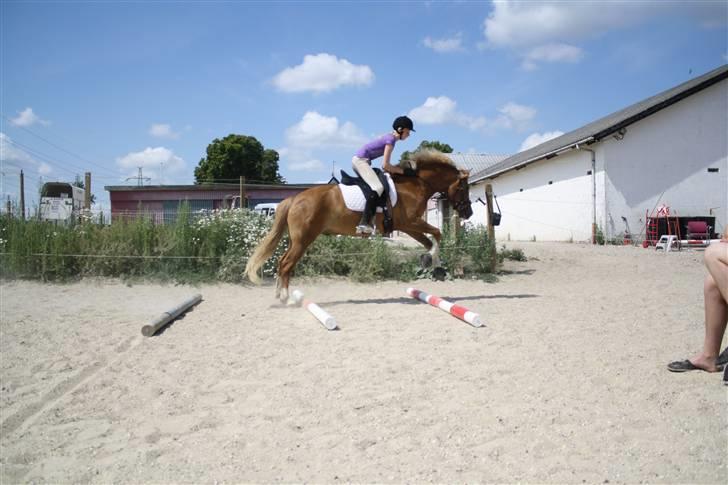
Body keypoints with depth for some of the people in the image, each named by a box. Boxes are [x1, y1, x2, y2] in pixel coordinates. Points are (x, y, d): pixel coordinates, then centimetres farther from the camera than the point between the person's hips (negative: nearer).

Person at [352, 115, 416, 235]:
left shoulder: (390, 138, 14)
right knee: (378, 187, -25)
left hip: (359, 160, 11)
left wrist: (401, 168, 9)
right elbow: (385, 165, -18)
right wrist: (404, 171, -13)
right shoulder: (391, 140, -14)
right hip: (361, 160, -11)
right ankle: (364, 223, -35)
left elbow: (386, 165, 17)